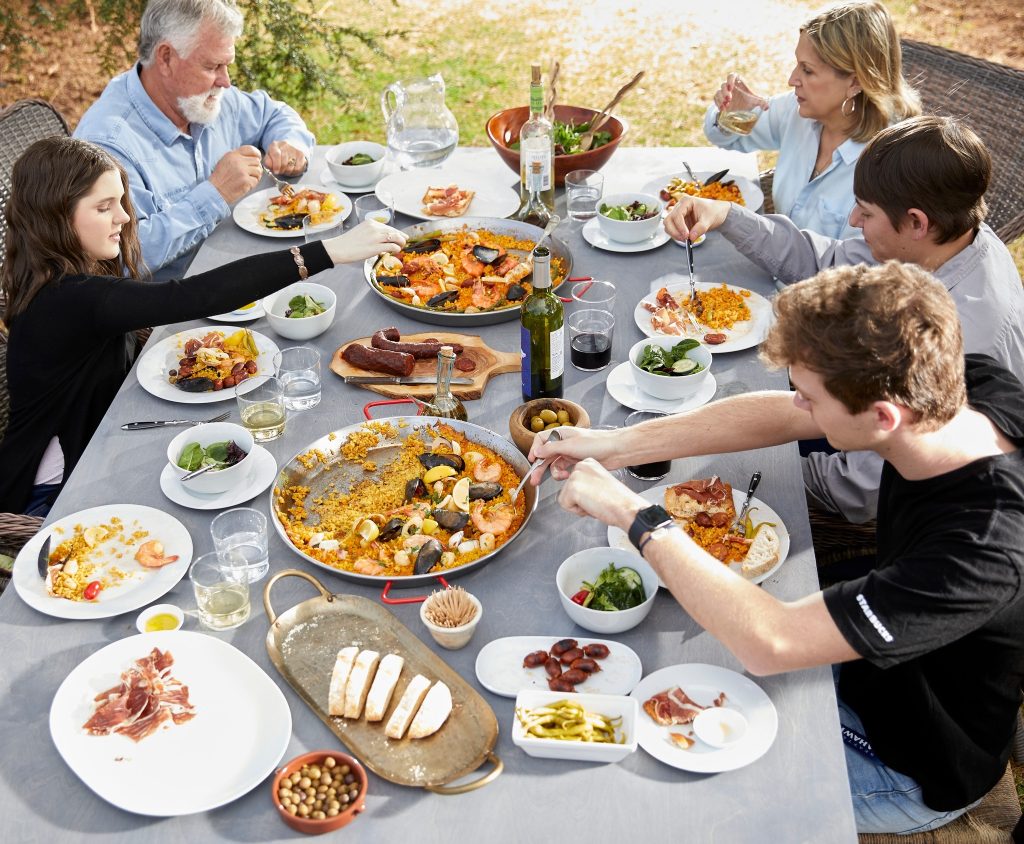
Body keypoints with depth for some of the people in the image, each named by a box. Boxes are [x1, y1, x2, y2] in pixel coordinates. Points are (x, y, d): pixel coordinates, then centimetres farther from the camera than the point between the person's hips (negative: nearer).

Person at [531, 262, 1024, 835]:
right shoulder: (969, 383, -21)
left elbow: (769, 643, -40)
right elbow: (777, 417, -9)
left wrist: (632, 513, -32)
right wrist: (614, 446, -13)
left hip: (907, 773, -6)